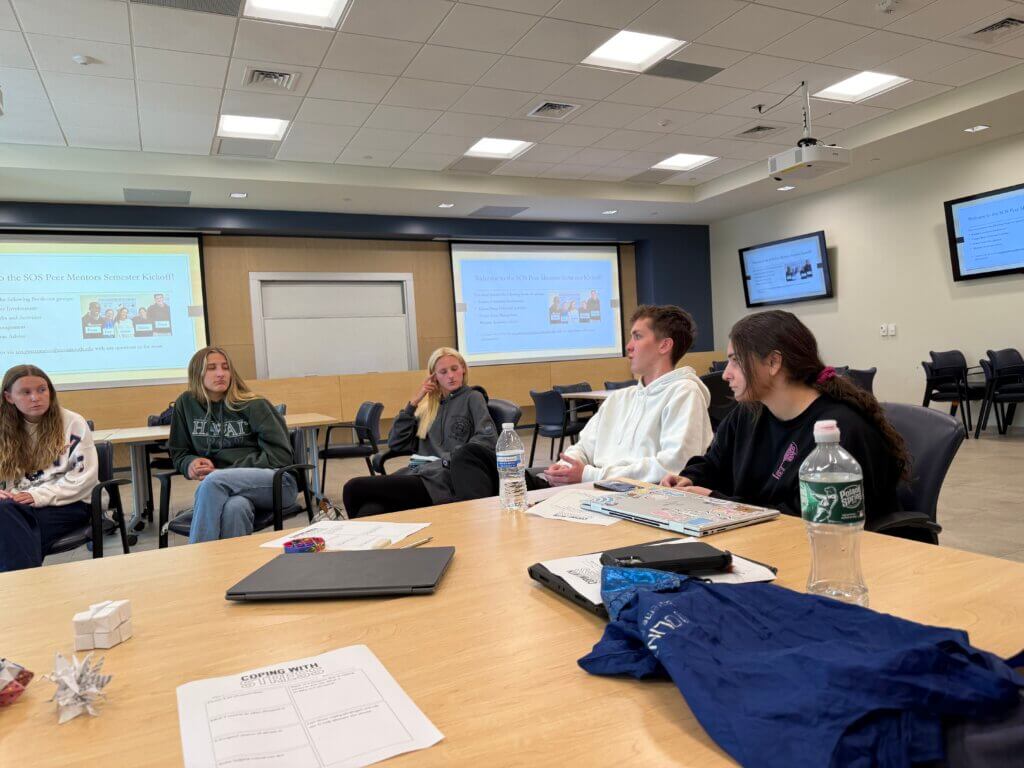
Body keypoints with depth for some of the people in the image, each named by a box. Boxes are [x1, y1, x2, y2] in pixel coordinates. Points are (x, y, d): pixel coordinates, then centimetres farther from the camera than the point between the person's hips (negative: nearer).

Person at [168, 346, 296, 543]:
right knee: (234, 507, -37)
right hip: (228, 488, 2)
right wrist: (191, 463, -6)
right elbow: (179, 453, 20)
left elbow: (280, 456, -6)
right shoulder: (186, 403, 9)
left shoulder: (253, 405, 0)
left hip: (276, 481, -2)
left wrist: (222, 472, -13)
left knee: (213, 482, -33)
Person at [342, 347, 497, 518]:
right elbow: (395, 443, 17)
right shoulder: (429, 406, 25)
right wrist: (413, 403, 11)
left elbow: (488, 439, -4)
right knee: (371, 510, -30)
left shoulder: (472, 398, 12)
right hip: (418, 473, 5)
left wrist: (450, 459, -13)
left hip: (443, 481, -5)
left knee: (354, 488, -23)